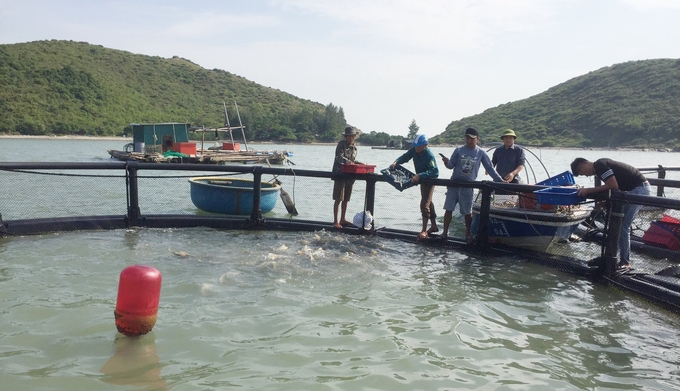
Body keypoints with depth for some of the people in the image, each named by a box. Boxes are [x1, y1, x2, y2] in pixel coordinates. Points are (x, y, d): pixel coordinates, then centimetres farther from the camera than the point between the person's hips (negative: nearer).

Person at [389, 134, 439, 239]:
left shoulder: (429, 155, -30)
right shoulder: (414, 150, -9)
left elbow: (434, 171, -37)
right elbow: (405, 157, 1)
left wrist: (419, 175, -47)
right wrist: (396, 162, -20)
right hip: (421, 179, 9)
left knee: (425, 204, -12)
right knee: (428, 203, 19)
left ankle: (424, 231, -5)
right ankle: (434, 226, 34)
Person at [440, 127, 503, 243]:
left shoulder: (481, 153, 2)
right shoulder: (458, 150, 2)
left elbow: (490, 169, 7)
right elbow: (451, 165, 2)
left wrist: (501, 181, 3)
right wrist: (446, 161, -21)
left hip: (468, 186, -1)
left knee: (468, 212, 4)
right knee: (448, 209, 0)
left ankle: (468, 234, 19)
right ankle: (445, 232, 10)